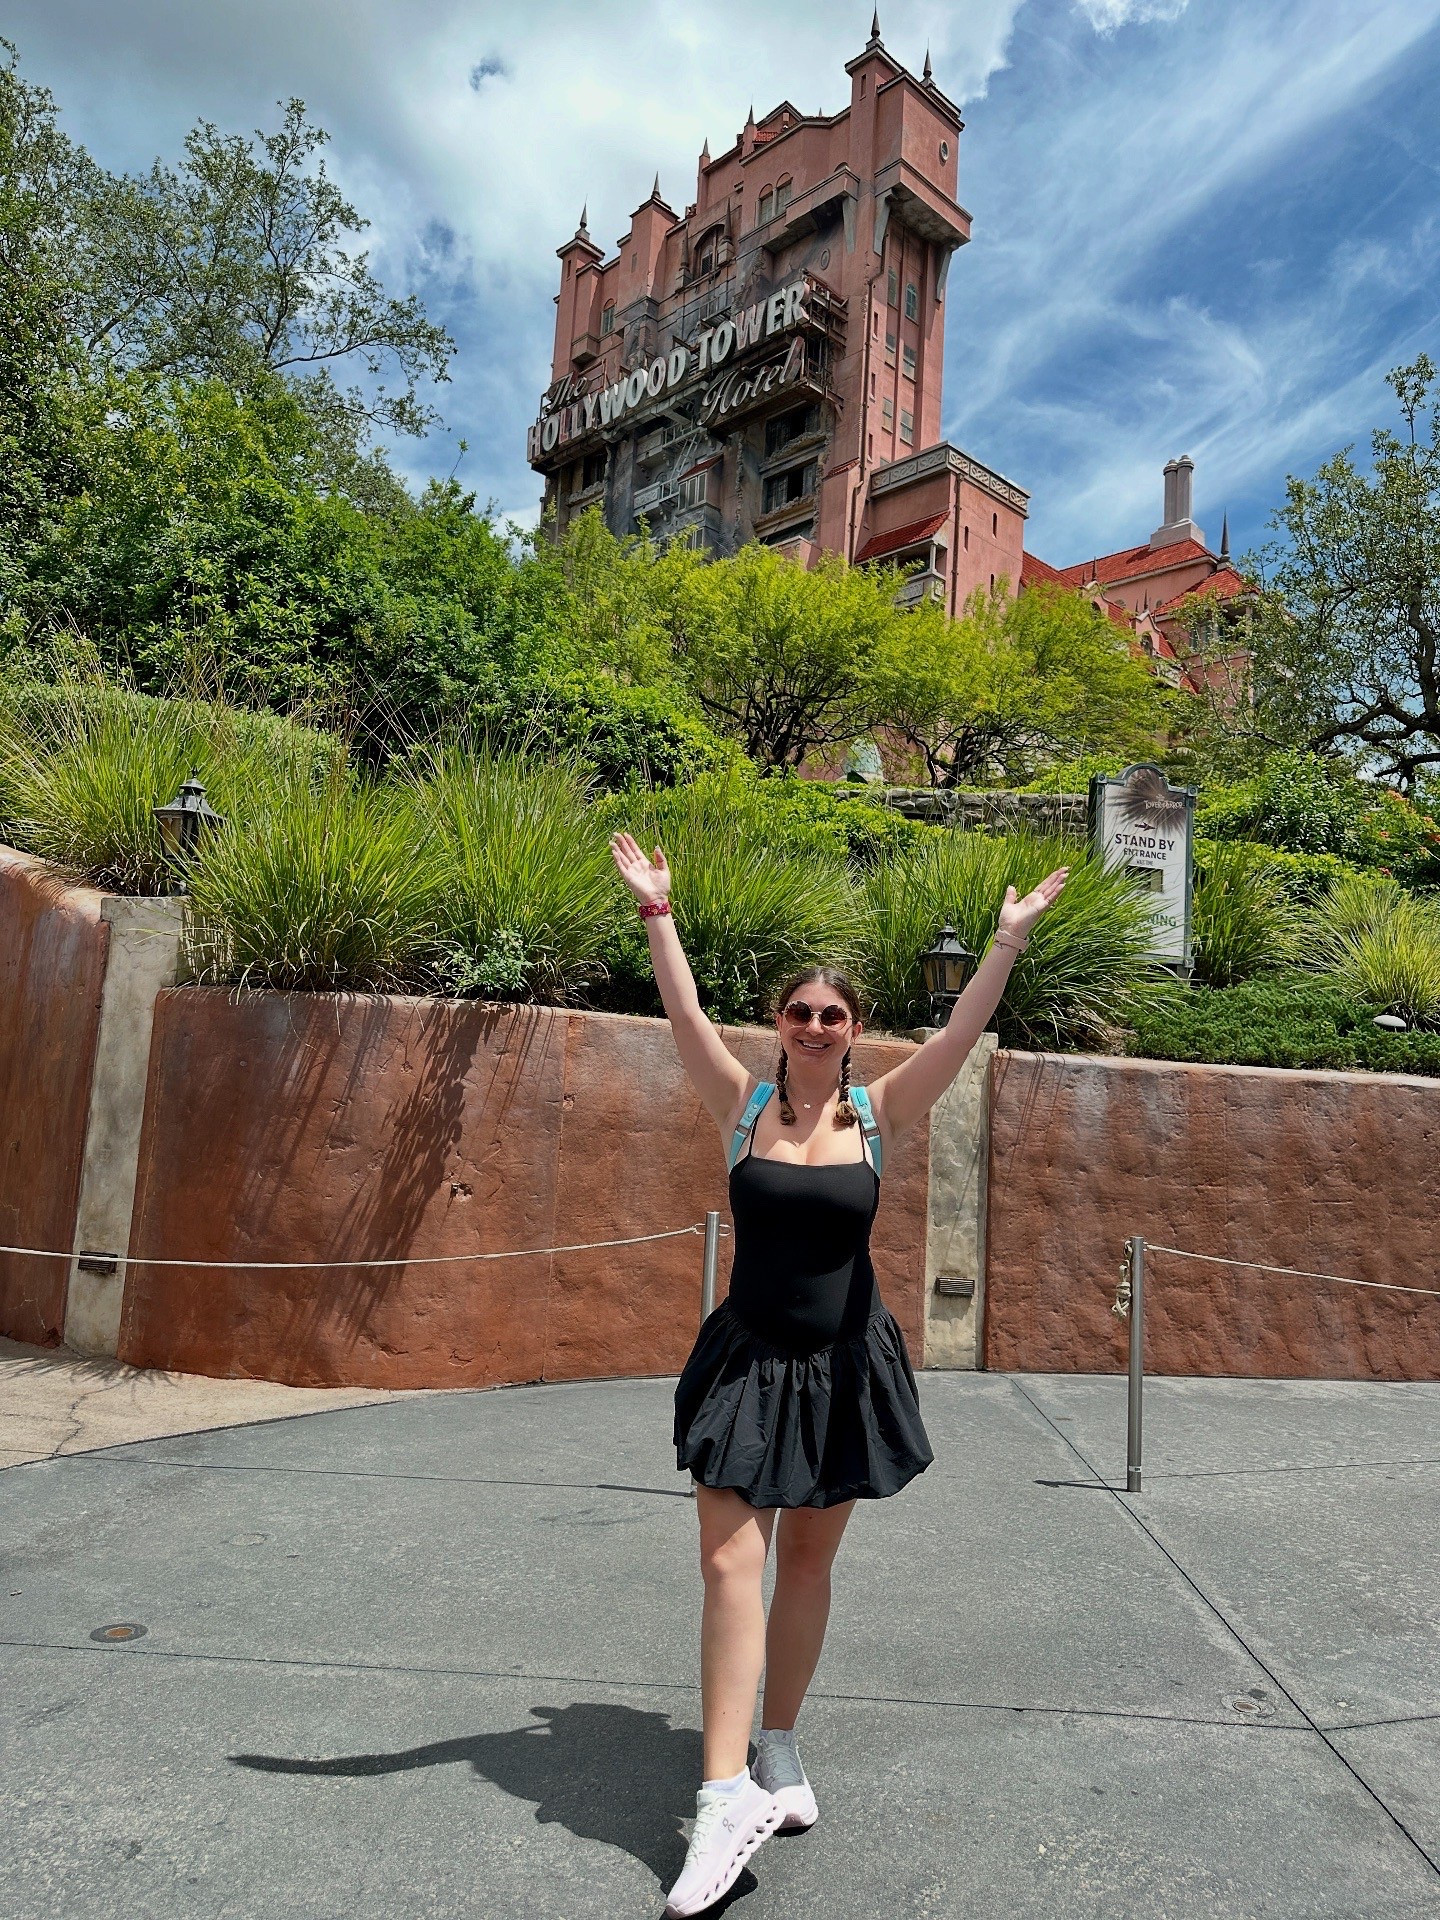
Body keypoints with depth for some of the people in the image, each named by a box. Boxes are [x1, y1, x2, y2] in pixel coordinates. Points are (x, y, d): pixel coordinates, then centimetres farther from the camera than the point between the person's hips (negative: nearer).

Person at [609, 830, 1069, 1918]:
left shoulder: (880, 1116, -3)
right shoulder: (743, 1105, -4)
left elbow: (961, 1033, -10)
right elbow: (685, 1015, -12)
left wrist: (1012, 938, -15)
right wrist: (657, 911, -16)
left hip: (845, 1367, 1)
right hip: (748, 1361, -1)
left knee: (808, 1562, 14)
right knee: (731, 1563, -5)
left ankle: (778, 1749, 33)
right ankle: (729, 1795, 3)